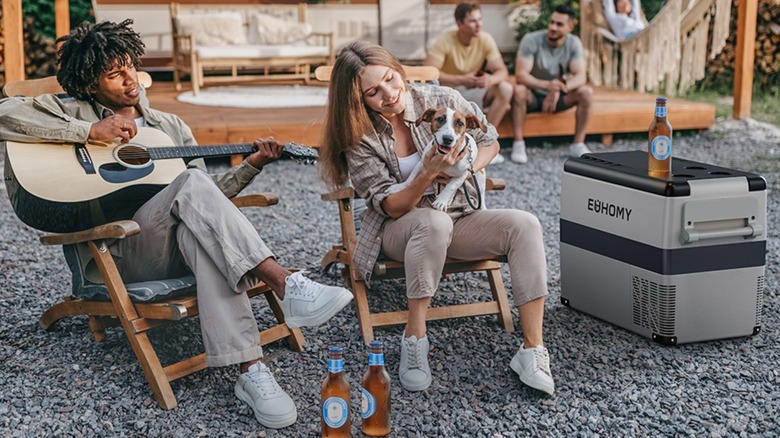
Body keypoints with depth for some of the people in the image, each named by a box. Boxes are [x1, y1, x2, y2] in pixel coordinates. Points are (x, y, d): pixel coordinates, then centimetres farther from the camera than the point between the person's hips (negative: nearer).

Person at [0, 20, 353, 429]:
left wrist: (251, 164, 2)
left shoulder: (171, 126, 26)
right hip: (123, 248, -3)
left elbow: (211, 193, 20)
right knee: (193, 183, -32)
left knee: (198, 232, -37)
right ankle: (285, 283, -45)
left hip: (185, 238, 3)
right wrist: (90, 131, -11)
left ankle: (251, 370, -48)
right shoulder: (73, 112, 13)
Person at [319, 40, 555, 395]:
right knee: (434, 222, -39)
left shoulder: (442, 100, -7)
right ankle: (414, 340, -29)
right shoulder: (359, 137, -12)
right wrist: (429, 174, -33)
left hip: (459, 218, 3)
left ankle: (532, 351, -26)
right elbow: (392, 207, -15)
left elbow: (489, 140, 6)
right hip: (400, 232, -3)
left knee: (524, 225, -24)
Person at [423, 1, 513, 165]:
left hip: (473, 93, 4)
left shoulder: (486, 39, -9)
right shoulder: (445, 40, -19)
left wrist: (491, 79, -36)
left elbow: (502, 71, -11)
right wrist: (462, 79, -36)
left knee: (506, 89, -21)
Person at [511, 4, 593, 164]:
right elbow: (520, 75, -28)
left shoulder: (574, 43, -11)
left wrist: (560, 88, -40)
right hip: (533, 95, -2)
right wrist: (546, 85, -46)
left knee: (586, 92, -23)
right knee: (518, 90, -35)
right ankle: (518, 144, -26)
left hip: (557, 96, 3)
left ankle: (578, 144, -13)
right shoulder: (531, 40, -20)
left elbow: (580, 77, -19)